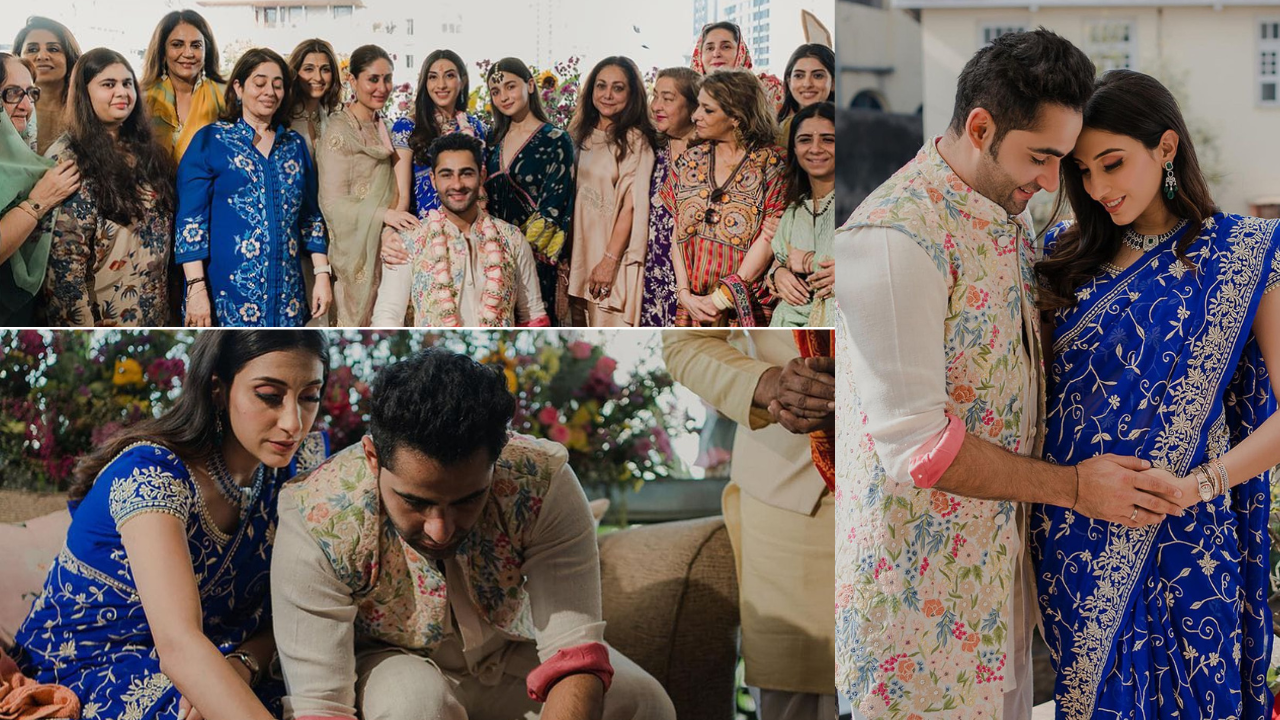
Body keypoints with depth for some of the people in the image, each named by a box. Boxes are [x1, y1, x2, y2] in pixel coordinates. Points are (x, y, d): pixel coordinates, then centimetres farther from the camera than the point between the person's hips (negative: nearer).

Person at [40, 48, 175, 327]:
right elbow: (64, 257, -17)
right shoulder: (67, 159, -14)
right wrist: (83, 324, -20)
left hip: (154, 313, 6)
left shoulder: (145, 150, 7)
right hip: (106, 318, -6)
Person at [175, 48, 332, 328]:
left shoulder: (295, 144, 13)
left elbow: (311, 216, 15)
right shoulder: (210, 140, 0)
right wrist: (196, 288, -14)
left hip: (287, 293, 4)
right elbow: (190, 218, -6)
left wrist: (322, 274, 5)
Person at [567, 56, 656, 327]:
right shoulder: (582, 136, 12)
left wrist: (610, 260, -19)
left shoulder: (635, 141, -9)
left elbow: (631, 207, -14)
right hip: (579, 251, 7)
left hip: (612, 254, -7)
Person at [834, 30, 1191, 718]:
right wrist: (1073, 487, -16)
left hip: (997, 550, 8)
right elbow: (914, 443, -24)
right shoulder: (893, 239, -23)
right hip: (918, 574, -8)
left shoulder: (1009, 215, 7)